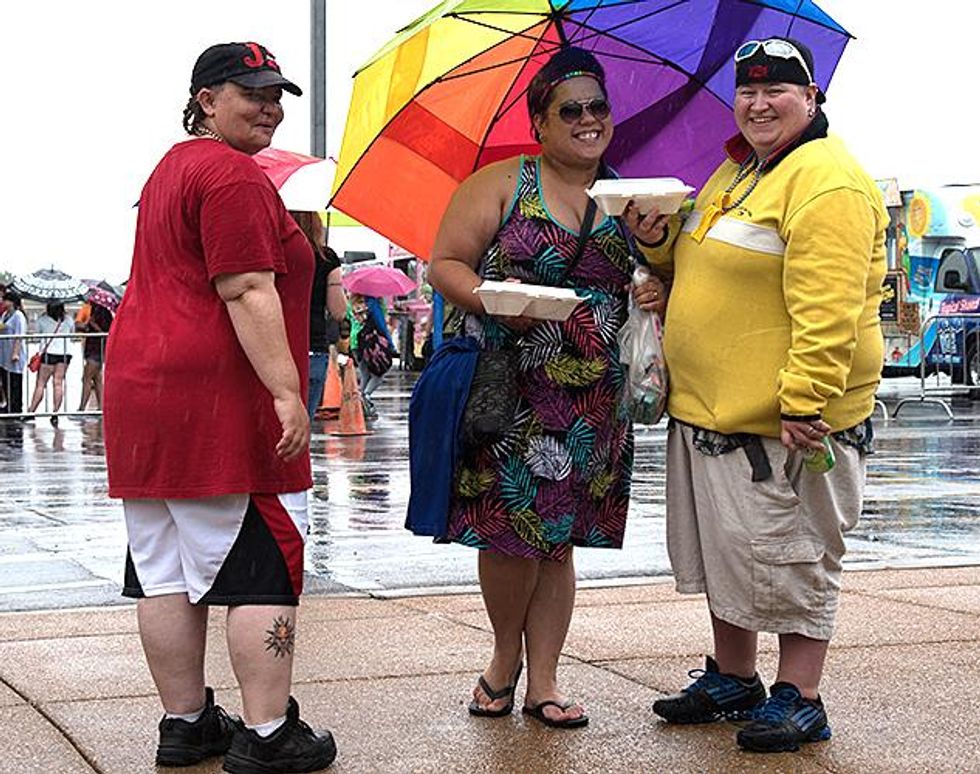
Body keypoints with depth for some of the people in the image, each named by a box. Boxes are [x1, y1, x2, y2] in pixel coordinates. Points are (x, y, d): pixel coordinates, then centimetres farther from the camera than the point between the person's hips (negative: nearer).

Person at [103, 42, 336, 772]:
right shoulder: (234, 175, -11)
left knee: (165, 572, 10)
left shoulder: (169, 170, 21)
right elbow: (247, 293, -19)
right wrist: (287, 391, -21)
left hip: (140, 386, 10)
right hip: (219, 397, -10)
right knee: (263, 568, -4)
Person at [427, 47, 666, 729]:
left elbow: (658, 279, 19)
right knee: (510, 532, -3)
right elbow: (445, 263, -2)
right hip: (506, 391, -3)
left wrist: (658, 295, -4)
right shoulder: (502, 184, 1)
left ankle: (543, 683, 16)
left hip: (593, 402, 3)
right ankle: (505, 656, 23)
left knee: (559, 542, 7)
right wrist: (494, 301, -20)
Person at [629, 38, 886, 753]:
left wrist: (806, 402, -28)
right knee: (726, 551, 18)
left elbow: (827, 306, -23)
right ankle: (733, 679, 32)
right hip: (713, 408, 10)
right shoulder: (734, 173, 17)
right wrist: (660, 243, 6)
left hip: (785, 419, -10)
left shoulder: (826, 178, -14)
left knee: (792, 558, 0)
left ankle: (799, 699, 12)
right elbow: (702, 267, 27)